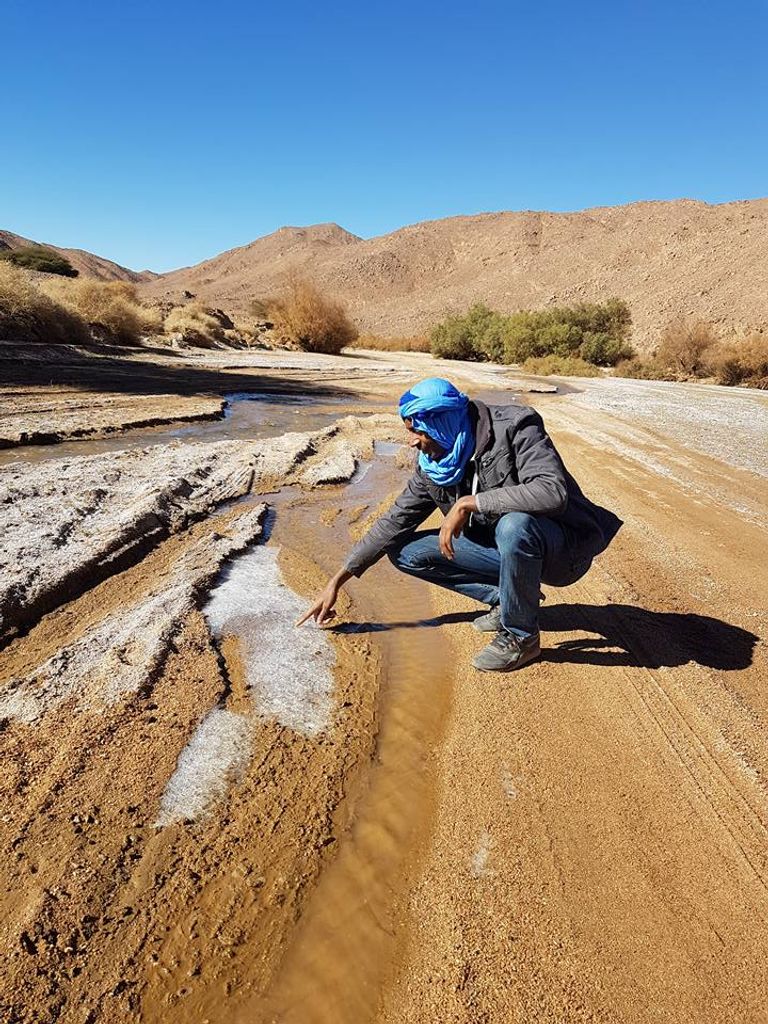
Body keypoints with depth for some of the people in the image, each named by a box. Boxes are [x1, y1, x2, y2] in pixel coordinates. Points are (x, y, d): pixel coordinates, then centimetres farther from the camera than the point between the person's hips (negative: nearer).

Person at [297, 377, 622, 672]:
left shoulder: (514, 428, -22)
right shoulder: (433, 464, -4)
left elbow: (553, 492, -37)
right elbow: (395, 521, 1)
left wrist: (468, 503, -35)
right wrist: (338, 581, 1)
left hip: (564, 548, -6)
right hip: (504, 547, 6)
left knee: (514, 526, -41)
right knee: (405, 552, -3)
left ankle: (521, 636, -14)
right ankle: (505, 598, 4)